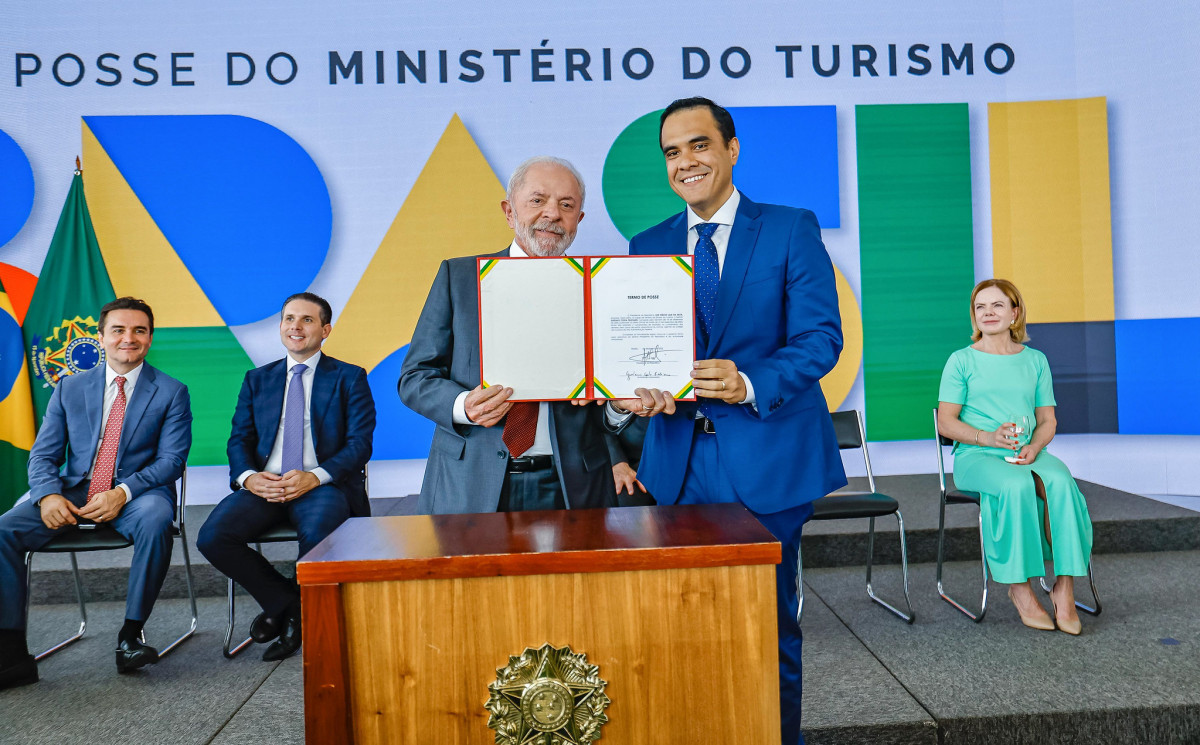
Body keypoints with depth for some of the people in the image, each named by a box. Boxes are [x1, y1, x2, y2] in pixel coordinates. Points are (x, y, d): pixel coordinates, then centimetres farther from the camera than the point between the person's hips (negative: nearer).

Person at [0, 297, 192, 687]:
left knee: (155, 522, -36)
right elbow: (43, 453, 10)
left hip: (137, 494, -3)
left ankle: (130, 636, -22)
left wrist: (122, 493, -20)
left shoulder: (172, 392, 3)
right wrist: (48, 494, -12)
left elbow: (172, 459, -4)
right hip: (74, 492, 3)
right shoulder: (70, 387, 13)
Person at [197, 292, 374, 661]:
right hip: (264, 485, 4)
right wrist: (248, 477, -11)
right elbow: (239, 439, 13)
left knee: (318, 535, -36)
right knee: (212, 537, -23)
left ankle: (297, 614, -4)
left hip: (323, 485, -4)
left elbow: (360, 444, -2)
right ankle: (286, 603, -1)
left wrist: (315, 477, -19)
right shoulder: (257, 379, 20)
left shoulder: (350, 378, 8)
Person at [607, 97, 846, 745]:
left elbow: (820, 338, -9)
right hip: (680, 461, 4)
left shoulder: (792, 229, -2)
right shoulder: (648, 246, 10)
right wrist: (625, 395, -14)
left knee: (770, 624, 10)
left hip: (767, 458, -3)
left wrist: (751, 383, -26)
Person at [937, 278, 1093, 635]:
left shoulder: (1035, 360, 15)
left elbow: (1047, 420, 12)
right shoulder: (962, 360, 5)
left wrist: (1033, 447, -10)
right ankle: (1020, 588, -23)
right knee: (1016, 485, -35)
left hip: (1029, 454, 3)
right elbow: (946, 422, -1)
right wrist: (989, 437, -18)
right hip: (976, 457, -3)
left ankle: (1064, 588, -26)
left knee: (1059, 481, -31)